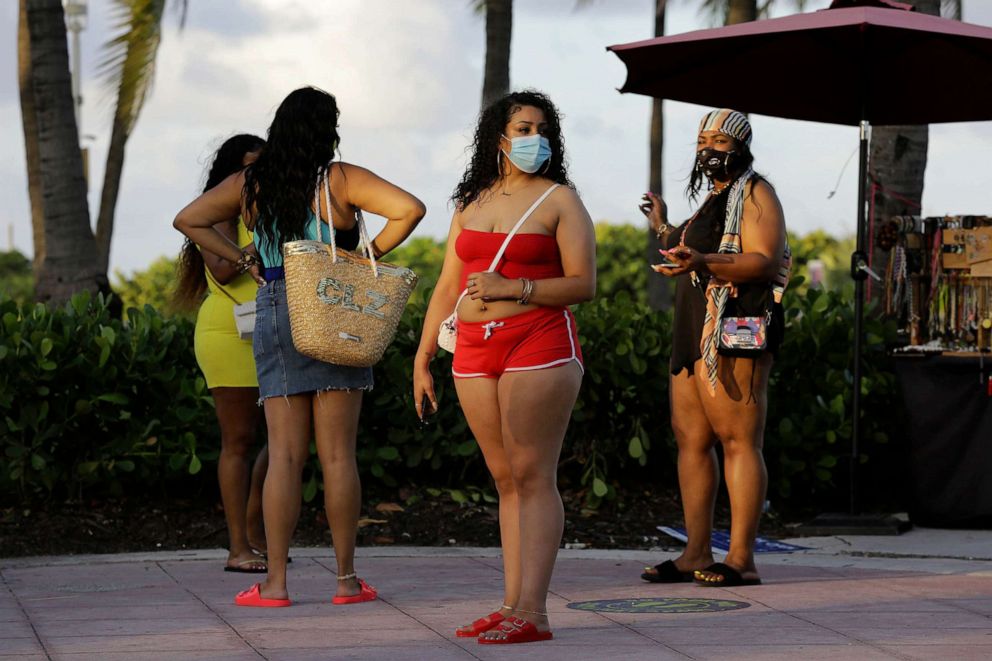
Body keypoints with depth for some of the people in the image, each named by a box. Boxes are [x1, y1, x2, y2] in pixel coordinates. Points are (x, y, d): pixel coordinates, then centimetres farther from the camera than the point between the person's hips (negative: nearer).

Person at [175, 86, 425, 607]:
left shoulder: (249, 184, 7)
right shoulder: (340, 179, -4)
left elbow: (188, 220, 12)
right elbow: (409, 210, -13)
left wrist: (243, 260, 11)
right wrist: (370, 254, -3)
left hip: (273, 315, 3)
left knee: (284, 453, 3)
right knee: (338, 453, 1)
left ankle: (275, 582, -1)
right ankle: (347, 579, 5)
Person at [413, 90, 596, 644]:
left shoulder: (559, 200, 2)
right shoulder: (472, 203, 17)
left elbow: (583, 284, -6)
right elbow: (447, 289, 18)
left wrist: (512, 288, -15)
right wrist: (423, 360, 13)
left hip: (540, 344, -5)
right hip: (475, 352, 5)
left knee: (532, 476, -9)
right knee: (506, 479, 6)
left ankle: (532, 612, -13)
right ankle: (513, 605, 6)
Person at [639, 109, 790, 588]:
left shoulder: (755, 194, -4)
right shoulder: (714, 199, 24)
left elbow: (764, 262, -18)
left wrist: (701, 260, -30)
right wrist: (664, 230, 38)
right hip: (694, 334, 10)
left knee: (738, 439, -11)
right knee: (690, 438, 7)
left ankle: (741, 558, -14)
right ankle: (696, 555, 9)